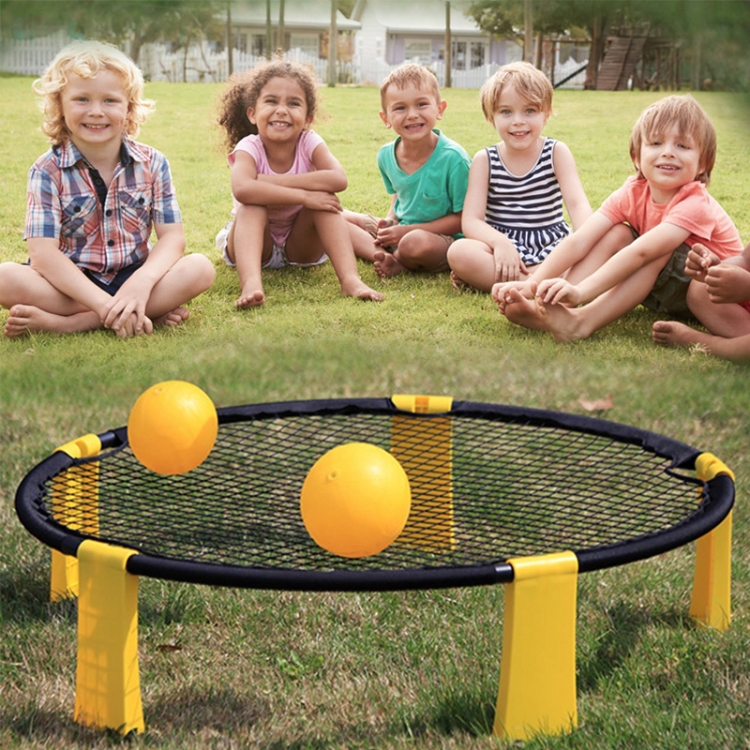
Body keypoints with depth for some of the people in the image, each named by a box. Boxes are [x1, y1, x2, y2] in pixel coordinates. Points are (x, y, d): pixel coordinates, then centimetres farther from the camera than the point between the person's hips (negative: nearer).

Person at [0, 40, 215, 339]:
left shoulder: (152, 163, -1)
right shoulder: (48, 171, -8)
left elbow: (172, 236, -6)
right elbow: (43, 253, -18)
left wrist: (141, 283, -28)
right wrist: (105, 304, -30)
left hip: (133, 275, 3)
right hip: (72, 281, -2)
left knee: (201, 268, -24)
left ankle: (65, 322, -27)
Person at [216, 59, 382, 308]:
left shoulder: (310, 143, -16)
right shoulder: (249, 148, -21)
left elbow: (338, 179, -37)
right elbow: (242, 189, -44)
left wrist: (272, 182, -37)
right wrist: (303, 196, -45)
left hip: (300, 247, 1)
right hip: (256, 244, -1)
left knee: (325, 199, -24)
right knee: (252, 204, -30)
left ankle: (350, 279, -37)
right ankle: (250, 283, -53)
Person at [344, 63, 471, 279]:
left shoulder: (453, 158, -21)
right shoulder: (386, 155, -2)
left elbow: (462, 218, -17)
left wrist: (408, 231, -21)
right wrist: (390, 220, -5)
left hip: (443, 240, -7)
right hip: (399, 232, 7)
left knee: (416, 242, -40)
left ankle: (396, 262, -5)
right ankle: (383, 256, -19)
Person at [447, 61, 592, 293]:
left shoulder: (557, 153, 2)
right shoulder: (484, 160, 1)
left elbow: (577, 204, -11)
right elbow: (471, 220, -9)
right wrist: (499, 243, -32)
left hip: (551, 247, 1)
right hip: (503, 247, -1)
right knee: (459, 252, -32)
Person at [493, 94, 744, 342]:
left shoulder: (695, 204, -26)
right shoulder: (633, 193, -8)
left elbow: (640, 253, -40)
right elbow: (579, 241, -19)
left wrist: (581, 291, -50)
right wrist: (531, 284, -33)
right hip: (659, 290, 6)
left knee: (661, 250, -31)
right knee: (616, 234, -15)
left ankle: (582, 321, -40)